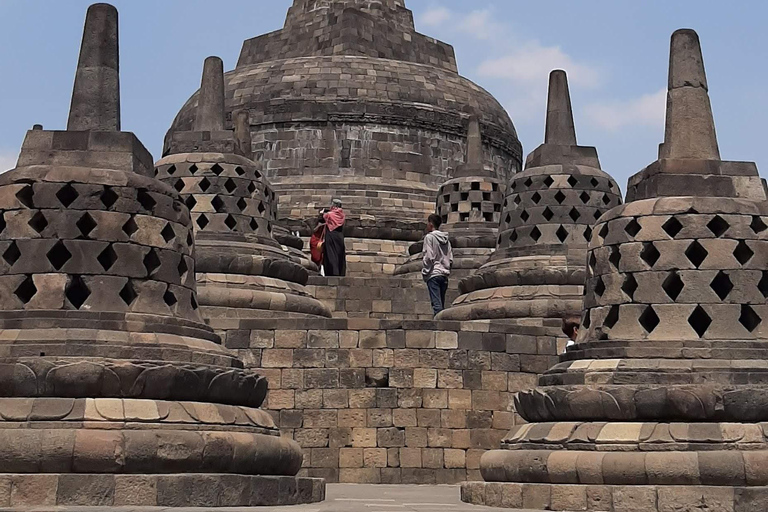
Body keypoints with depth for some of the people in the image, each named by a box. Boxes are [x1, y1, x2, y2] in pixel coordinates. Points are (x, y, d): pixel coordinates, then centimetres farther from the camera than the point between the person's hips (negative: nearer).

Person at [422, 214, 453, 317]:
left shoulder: (429, 237, -6)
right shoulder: (446, 239, 14)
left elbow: (429, 257, -12)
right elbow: (451, 259, 11)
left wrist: (425, 272, -5)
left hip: (433, 274, -7)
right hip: (444, 275, 7)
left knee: (436, 303, -12)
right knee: (441, 304, 9)